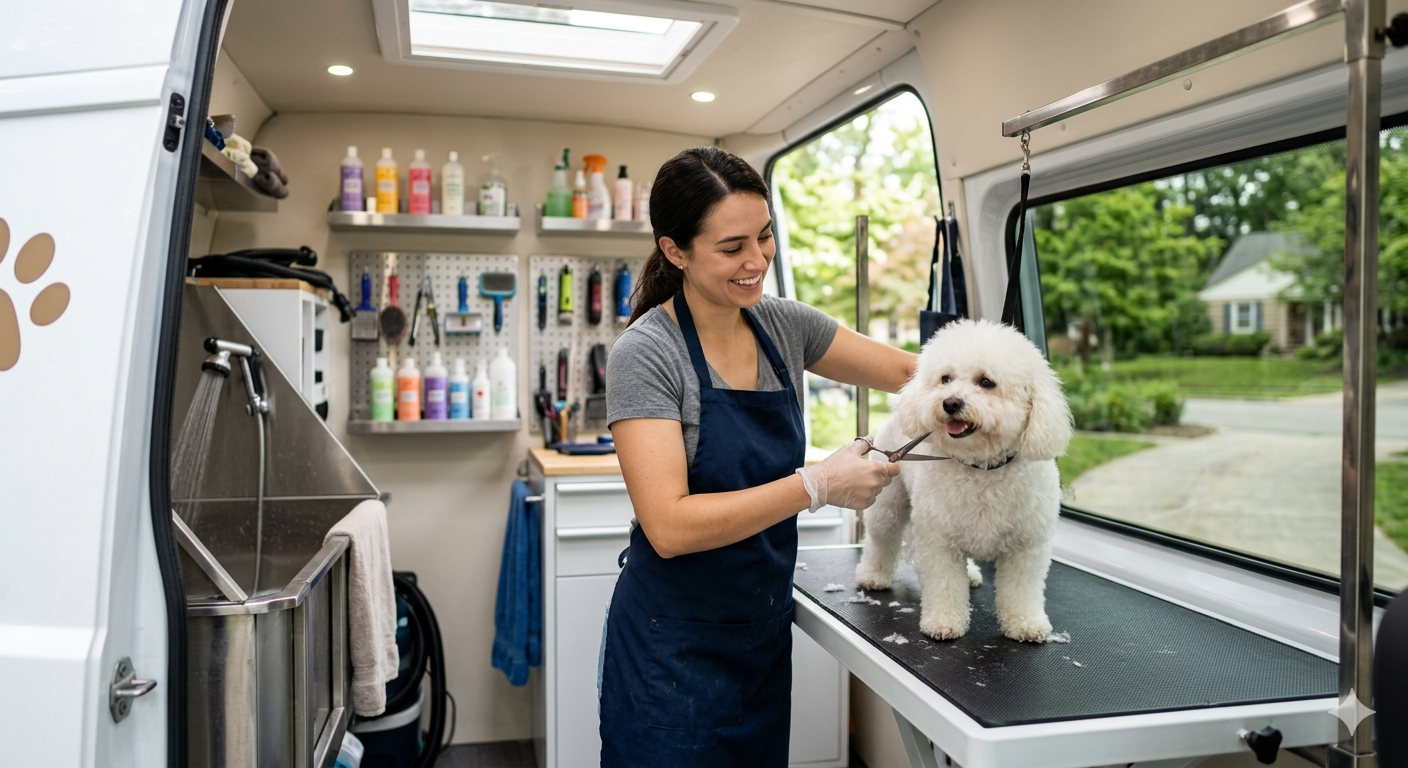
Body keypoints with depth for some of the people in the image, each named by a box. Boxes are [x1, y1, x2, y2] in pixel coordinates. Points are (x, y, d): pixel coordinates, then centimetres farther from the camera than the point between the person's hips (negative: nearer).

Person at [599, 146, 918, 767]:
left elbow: (907, 371, 7)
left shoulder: (784, 325, -1)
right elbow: (670, 527, -26)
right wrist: (817, 487, -26)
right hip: (676, 645, -6)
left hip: (763, 633, 6)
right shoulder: (647, 354, -19)